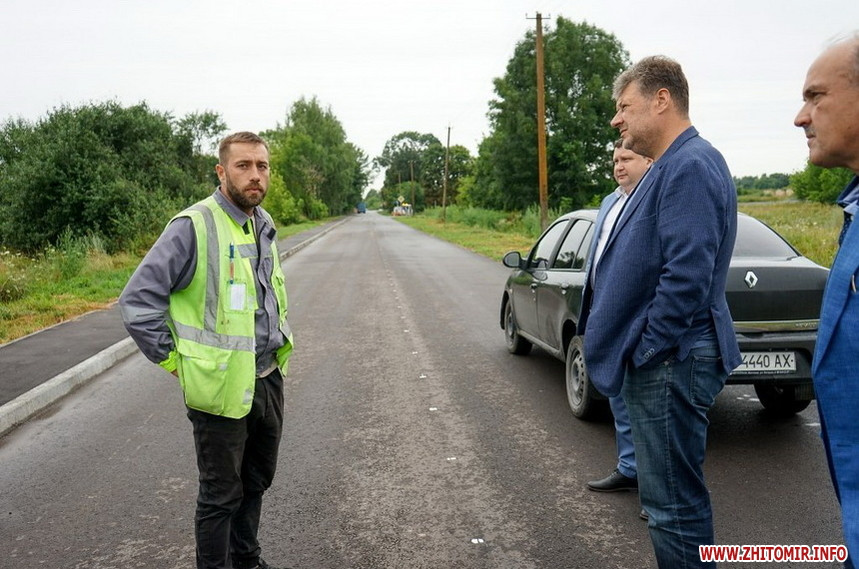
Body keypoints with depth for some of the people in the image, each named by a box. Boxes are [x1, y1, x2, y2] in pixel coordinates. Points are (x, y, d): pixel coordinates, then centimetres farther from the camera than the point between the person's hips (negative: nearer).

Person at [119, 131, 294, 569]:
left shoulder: (264, 225, 8)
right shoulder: (194, 227, -17)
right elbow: (137, 300, -20)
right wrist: (174, 361, -15)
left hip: (269, 380, 8)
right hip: (223, 387, -7)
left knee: (257, 481, 23)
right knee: (221, 495, 8)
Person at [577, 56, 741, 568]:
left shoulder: (691, 166, -16)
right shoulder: (672, 165, 16)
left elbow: (686, 275, -25)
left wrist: (645, 350, -17)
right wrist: (638, 348, 17)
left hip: (671, 363, -10)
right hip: (663, 360, 11)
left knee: (673, 503, 0)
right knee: (678, 496, 20)